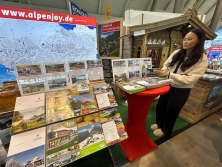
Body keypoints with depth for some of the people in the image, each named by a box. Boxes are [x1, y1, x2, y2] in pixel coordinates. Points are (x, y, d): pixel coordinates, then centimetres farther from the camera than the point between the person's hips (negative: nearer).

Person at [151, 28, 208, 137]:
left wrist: (169, 74, -29)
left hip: (181, 91, -4)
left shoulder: (202, 59, -13)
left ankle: (165, 130, 41)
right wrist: (163, 71, -18)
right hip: (168, 86, 5)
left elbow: (190, 79, -21)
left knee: (171, 111, 13)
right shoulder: (176, 53, -2)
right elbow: (166, 65, 5)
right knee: (160, 106, 18)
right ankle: (159, 123, 47)